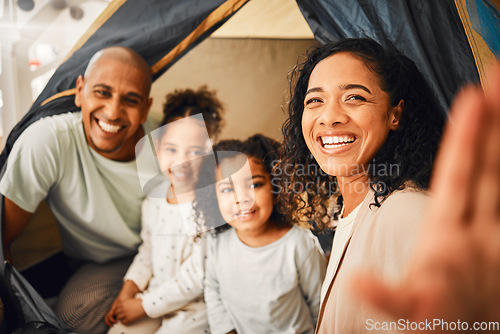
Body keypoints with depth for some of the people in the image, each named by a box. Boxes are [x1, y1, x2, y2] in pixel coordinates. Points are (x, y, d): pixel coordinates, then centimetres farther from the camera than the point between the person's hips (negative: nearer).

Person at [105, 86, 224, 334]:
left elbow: (195, 278, -23)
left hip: (194, 308, -6)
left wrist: (143, 306, -15)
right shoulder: (153, 201, -1)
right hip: (153, 296, 6)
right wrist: (126, 292, 4)